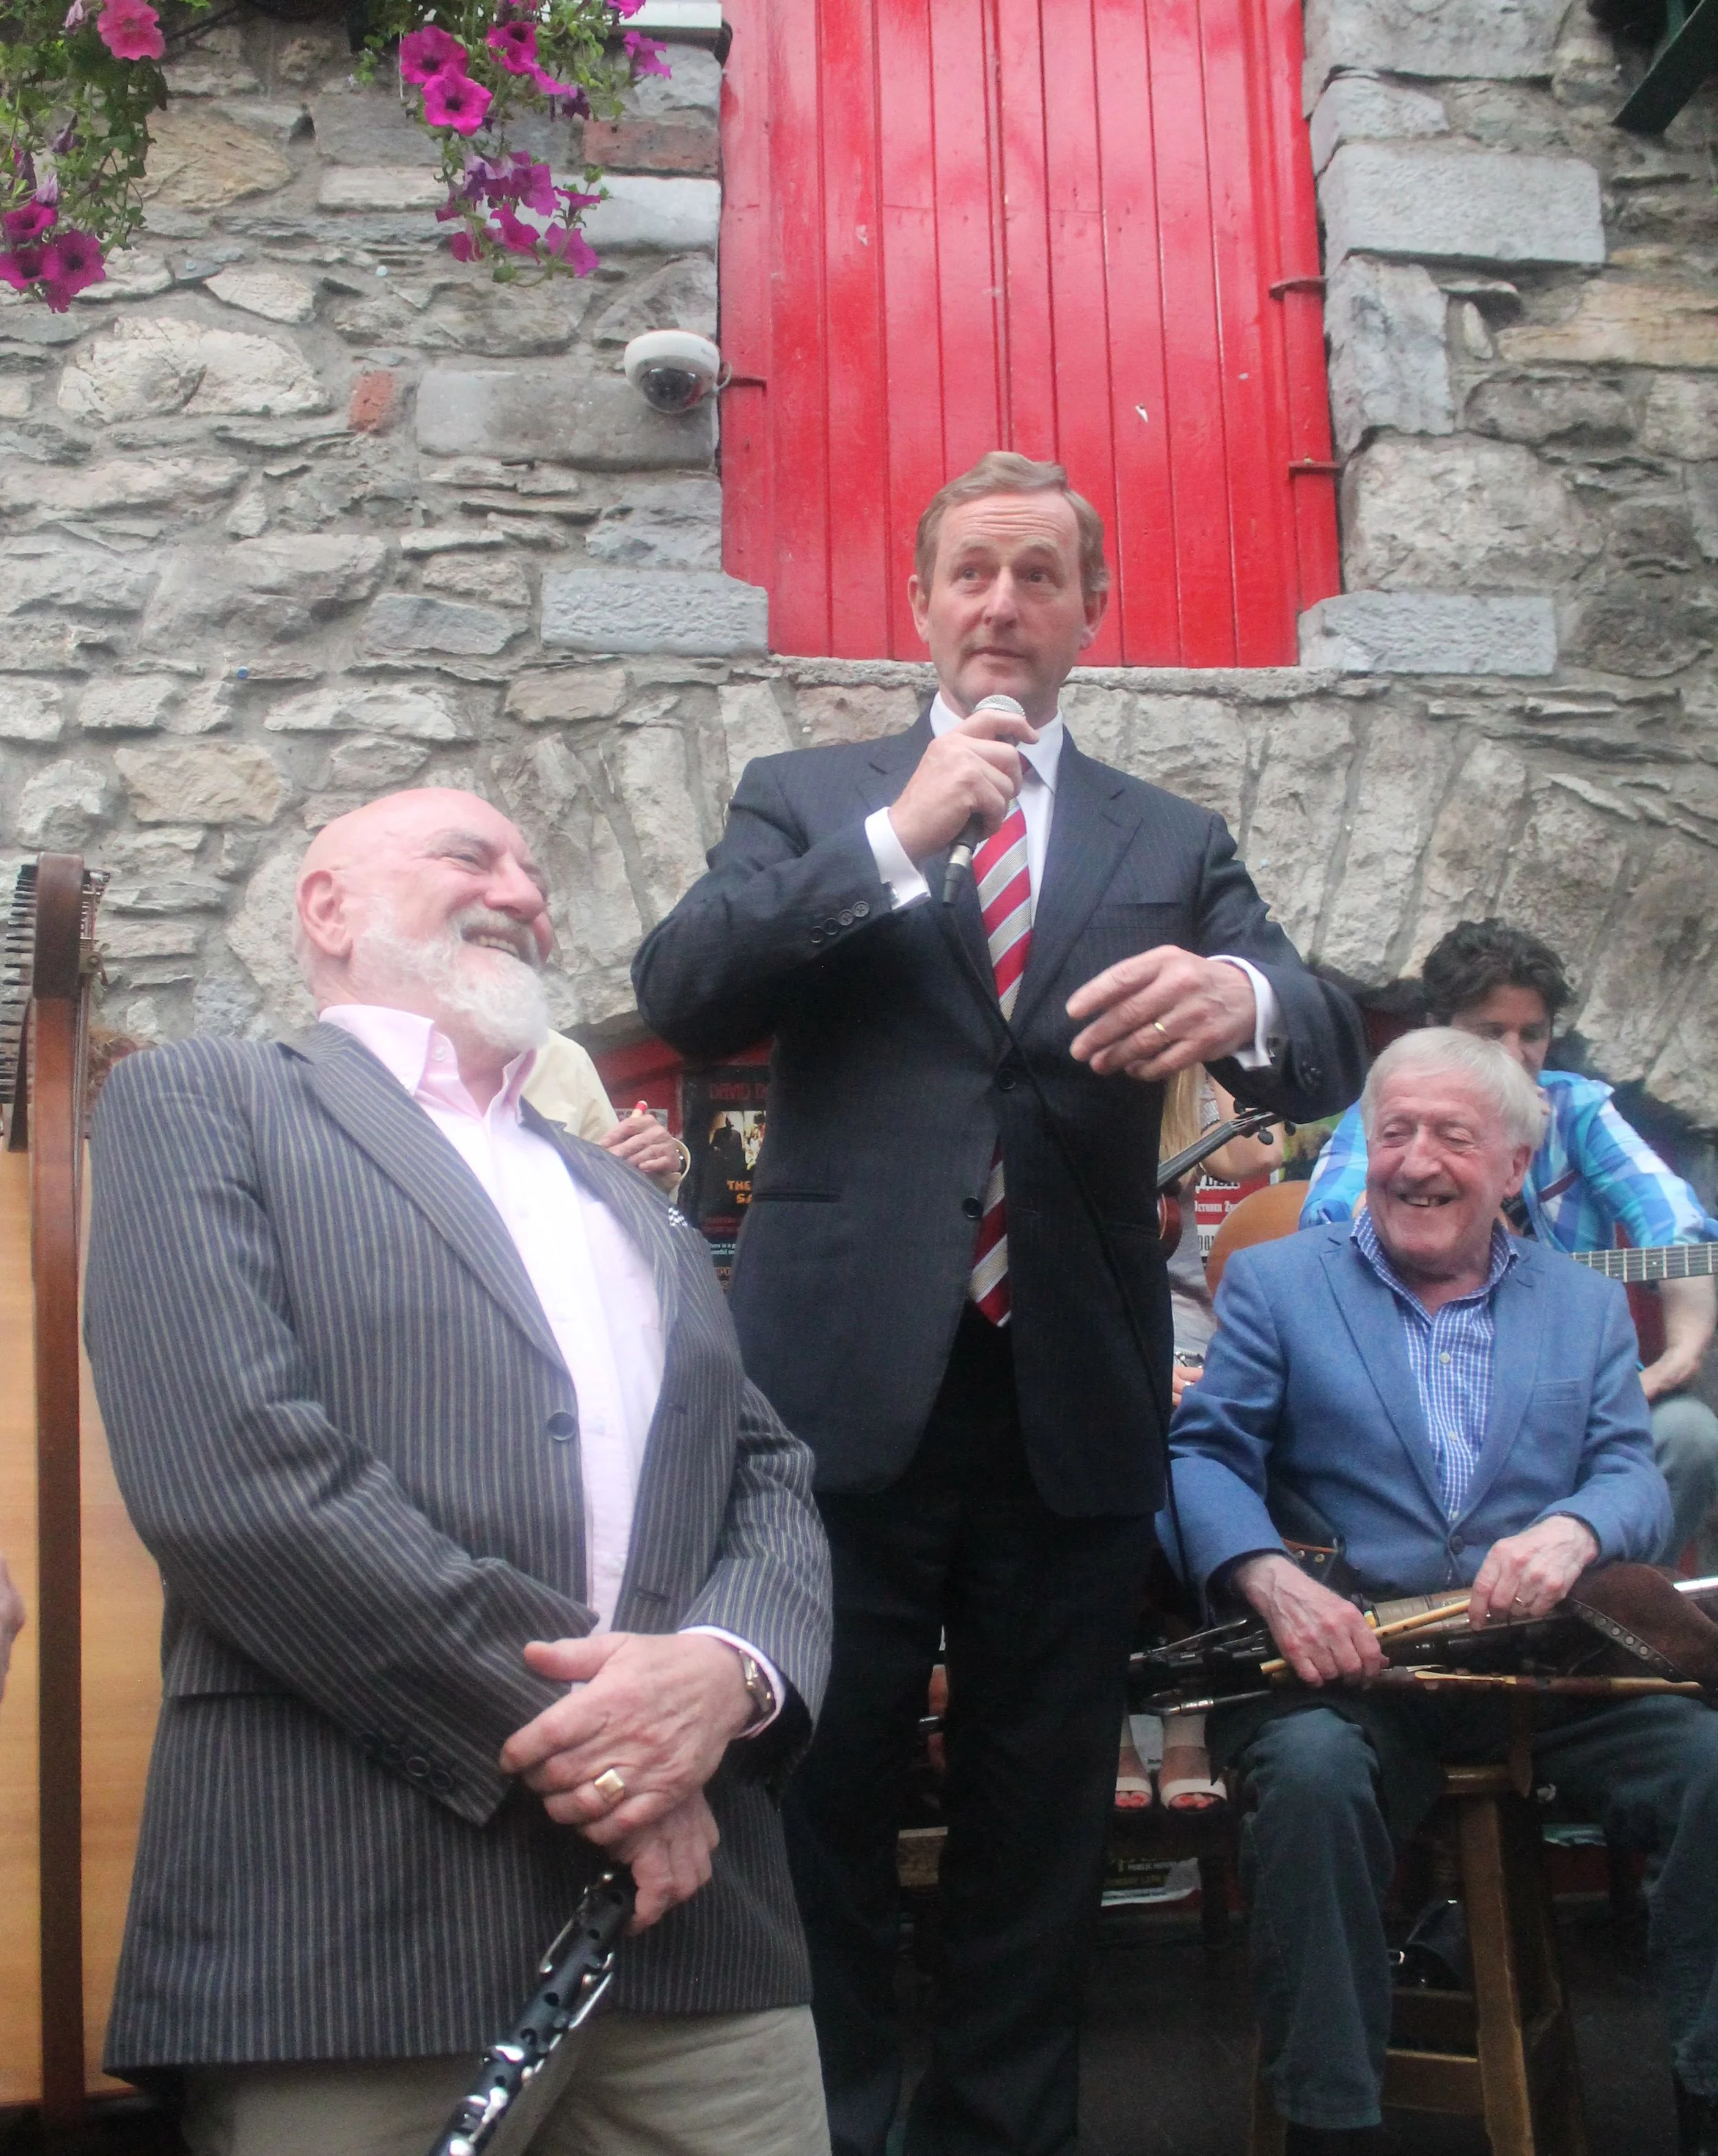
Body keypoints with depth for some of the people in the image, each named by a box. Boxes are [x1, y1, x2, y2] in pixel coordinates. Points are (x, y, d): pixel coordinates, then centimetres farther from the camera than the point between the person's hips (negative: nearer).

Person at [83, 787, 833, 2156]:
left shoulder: (637, 1210, 24)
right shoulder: (200, 1103, 5)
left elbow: (776, 1486, 13)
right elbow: (231, 1467, -10)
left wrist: (731, 1668, -9)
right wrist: (557, 1732, -12)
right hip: (351, 1931, -5)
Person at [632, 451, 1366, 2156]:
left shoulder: (1173, 843, 12)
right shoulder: (804, 798, 9)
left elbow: (1328, 1056, -1)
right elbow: (677, 994, -7)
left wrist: (1241, 996, -25)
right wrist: (899, 837, -14)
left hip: (1070, 1407, 2)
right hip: (846, 1390, -1)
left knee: (1036, 1834, 11)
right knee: (814, 1810, 6)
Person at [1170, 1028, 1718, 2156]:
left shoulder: (1588, 1303, 18)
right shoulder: (1272, 1282, 10)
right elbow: (1205, 1456, -1)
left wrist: (1571, 1530, -19)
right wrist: (1270, 1578, -22)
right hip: (1347, 1658, -2)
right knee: (1314, 1770, -34)